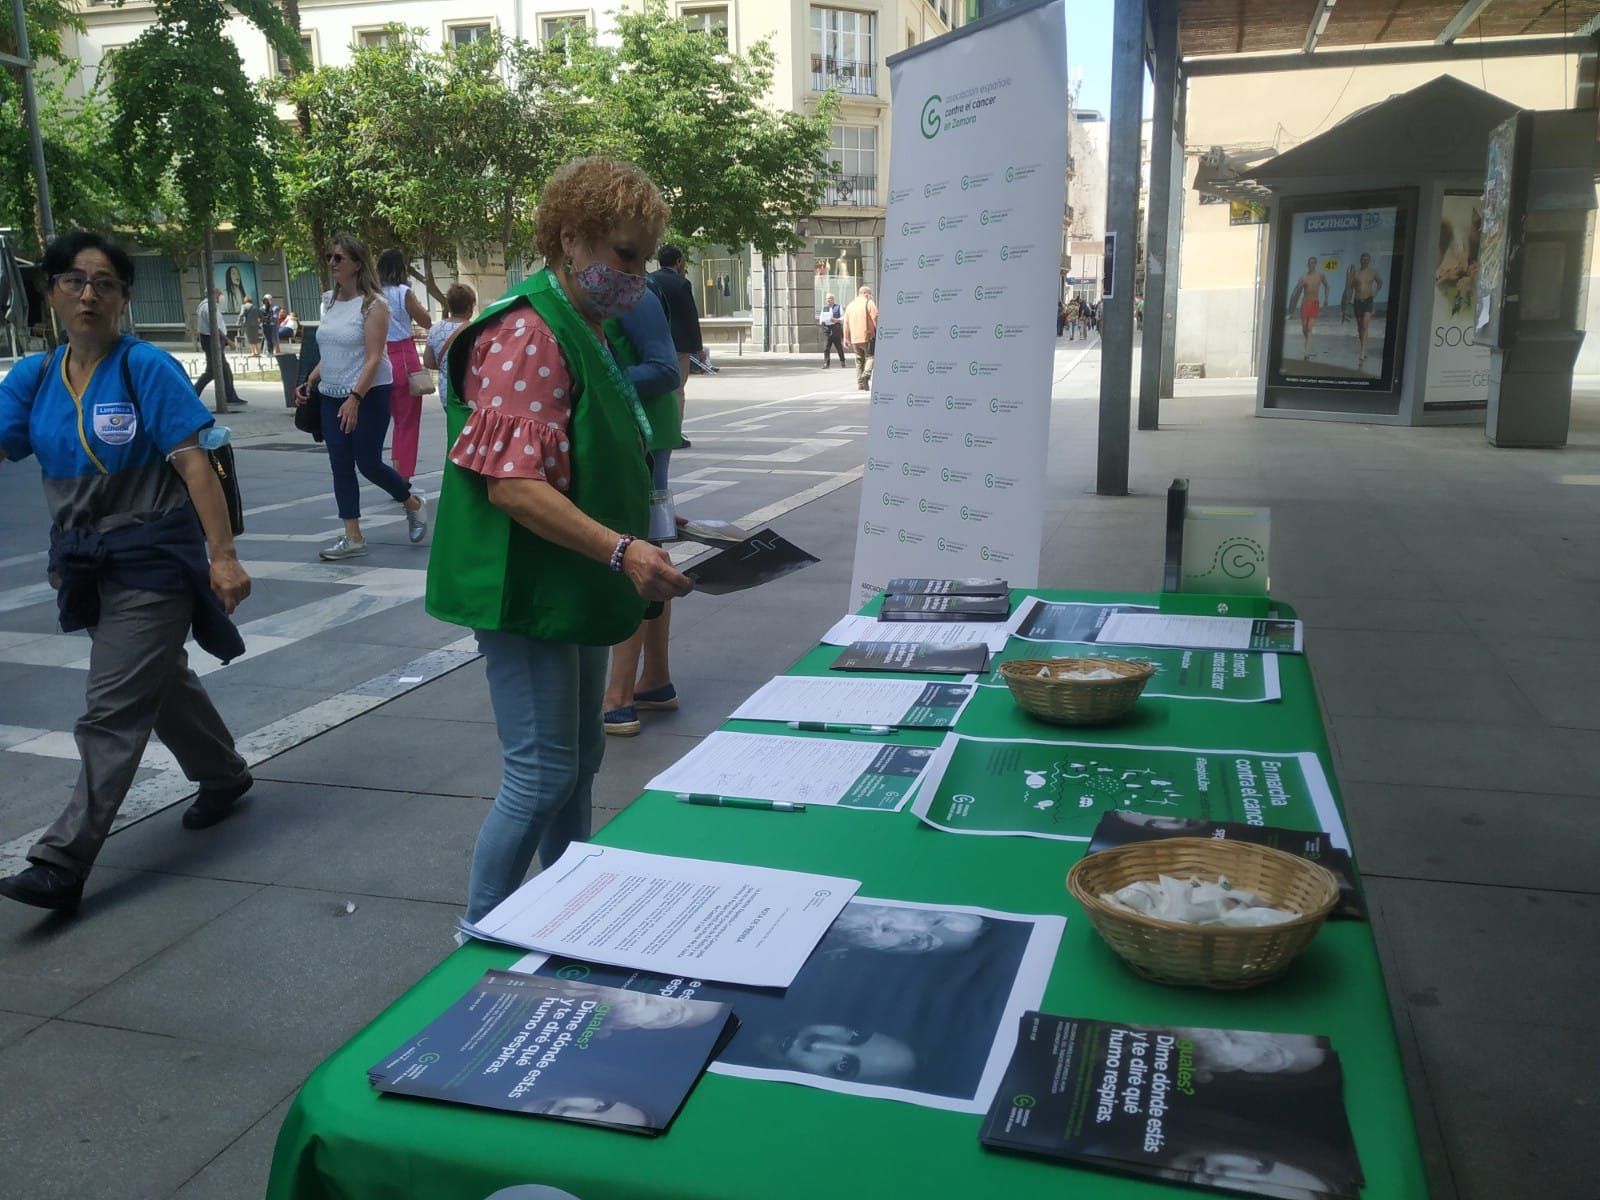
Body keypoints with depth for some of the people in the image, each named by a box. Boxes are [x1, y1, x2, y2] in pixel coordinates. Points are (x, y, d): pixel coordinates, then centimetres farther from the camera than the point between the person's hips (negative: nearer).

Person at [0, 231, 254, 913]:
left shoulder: (147, 369, -11)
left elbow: (193, 465, -16)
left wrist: (224, 555, -21)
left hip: (152, 562, -6)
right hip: (88, 565, 6)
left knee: (111, 714, -5)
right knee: (160, 682, 22)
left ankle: (62, 864, -1)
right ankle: (223, 776, 44)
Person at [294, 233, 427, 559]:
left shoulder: (372, 304, -11)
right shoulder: (331, 302, 11)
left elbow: (374, 358, -18)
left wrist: (355, 398, -25)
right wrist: (310, 382, 7)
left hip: (368, 395, -7)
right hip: (332, 397, 7)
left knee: (369, 463, -3)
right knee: (340, 465, 3)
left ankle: (413, 504, 25)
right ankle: (352, 537, 8)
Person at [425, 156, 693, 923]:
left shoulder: (586, 329, 13)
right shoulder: (527, 336, -19)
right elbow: (511, 485, -26)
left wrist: (641, 531, 15)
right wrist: (621, 551, -33)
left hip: (575, 590, 10)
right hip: (528, 591, -10)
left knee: (579, 762, 17)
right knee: (542, 775, -5)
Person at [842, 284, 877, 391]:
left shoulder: (850, 305, 16)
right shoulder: (869, 303, -2)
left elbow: (846, 323, 15)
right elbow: (876, 319, -11)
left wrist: (846, 339, 18)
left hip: (855, 338, 6)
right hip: (868, 337, -6)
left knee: (859, 359, 12)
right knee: (871, 356, 0)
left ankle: (861, 383, 10)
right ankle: (866, 374, -24)